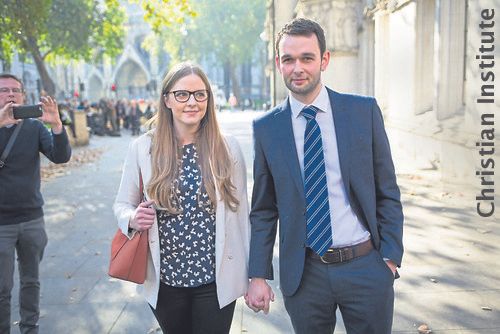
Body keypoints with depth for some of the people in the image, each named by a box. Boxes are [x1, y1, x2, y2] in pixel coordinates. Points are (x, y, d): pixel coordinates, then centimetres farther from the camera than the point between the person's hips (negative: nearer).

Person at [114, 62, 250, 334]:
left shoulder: (228, 148, -4)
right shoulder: (142, 148, -4)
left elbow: (240, 210, 1)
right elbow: (122, 205, 6)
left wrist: (251, 274, 3)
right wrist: (133, 219, -17)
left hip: (216, 281, -1)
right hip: (164, 280, 1)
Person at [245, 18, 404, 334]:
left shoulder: (364, 111, -3)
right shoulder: (266, 128, -1)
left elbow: (387, 192, 2)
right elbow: (263, 209, 4)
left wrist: (390, 257, -2)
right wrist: (258, 275, 1)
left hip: (367, 266, 0)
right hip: (303, 272, 1)